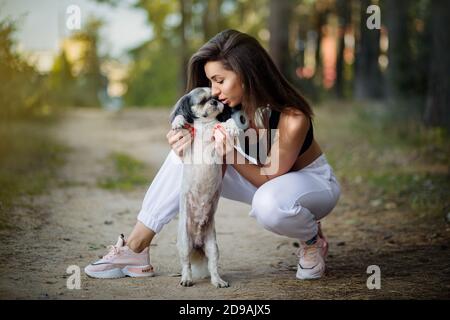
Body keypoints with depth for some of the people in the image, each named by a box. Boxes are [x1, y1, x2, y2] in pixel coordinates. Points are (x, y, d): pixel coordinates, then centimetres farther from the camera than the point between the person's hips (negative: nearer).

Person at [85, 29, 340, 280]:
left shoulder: (292, 118, -32)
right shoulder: (230, 108, -15)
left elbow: (270, 178, -22)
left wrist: (233, 156, -40)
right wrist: (190, 148, -33)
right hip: (263, 178, 6)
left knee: (268, 203, -43)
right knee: (187, 155, -15)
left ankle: (313, 240, -8)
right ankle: (135, 249, -15)